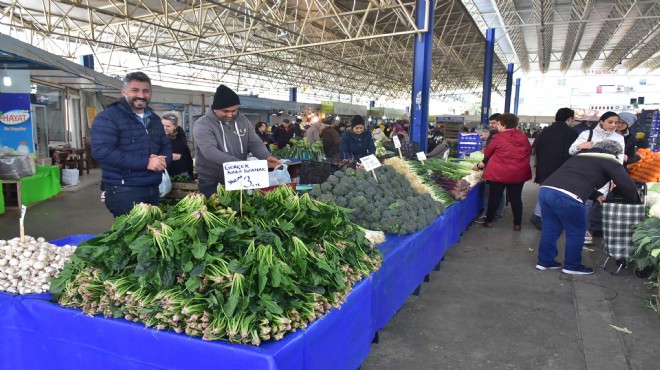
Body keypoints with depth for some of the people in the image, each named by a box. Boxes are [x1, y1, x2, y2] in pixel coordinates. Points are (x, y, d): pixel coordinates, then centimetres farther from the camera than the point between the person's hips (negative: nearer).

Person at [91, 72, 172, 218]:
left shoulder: (154, 119, 16)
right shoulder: (108, 117, -9)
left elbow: (166, 146, 17)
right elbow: (102, 151, -21)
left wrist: (162, 160, -10)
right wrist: (145, 162, -24)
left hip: (153, 189, 7)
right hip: (124, 191, -7)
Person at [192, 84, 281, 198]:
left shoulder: (243, 121, 4)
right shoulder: (203, 125, -15)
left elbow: (255, 142, 0)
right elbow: (210, 152, -28)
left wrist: (267, 156, -23)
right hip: (211, 183, -5)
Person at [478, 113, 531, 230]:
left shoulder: (498, 137, -10)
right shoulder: (523, 137, 3)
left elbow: (487, 153, 1)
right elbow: (529, 151, 13)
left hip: (498, 172, -3)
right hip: (518, 173, 3)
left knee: (494, 197, 9)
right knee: (516, 198, 10)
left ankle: (489, 220, 17)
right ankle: (517, 224, 14)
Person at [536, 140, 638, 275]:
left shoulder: (580, 155, 32)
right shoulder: (610, 161, 12)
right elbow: (628, 186, 9)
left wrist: (596, 195, 36)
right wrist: (631, 203, 27)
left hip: (545, 189, 7)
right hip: (567, 197, -7)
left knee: (550, 228, 20)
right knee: (576, 232, 12)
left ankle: (545, 261, 30)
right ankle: (572, 266, 24)